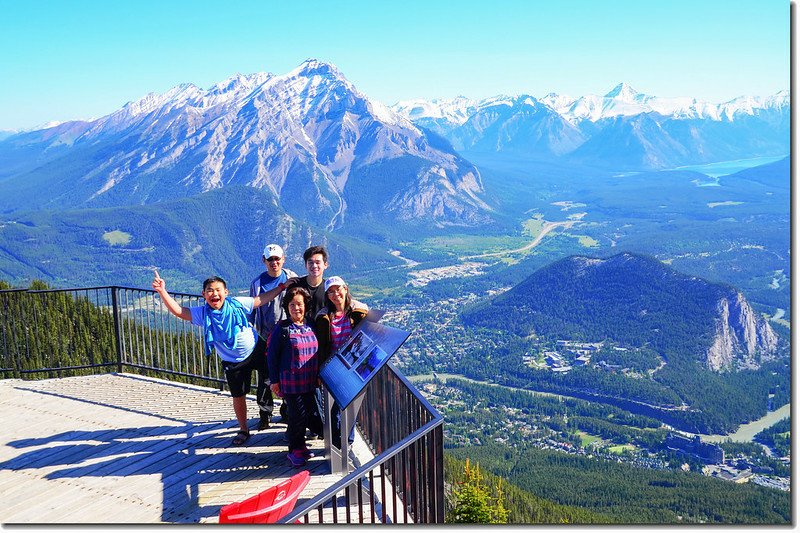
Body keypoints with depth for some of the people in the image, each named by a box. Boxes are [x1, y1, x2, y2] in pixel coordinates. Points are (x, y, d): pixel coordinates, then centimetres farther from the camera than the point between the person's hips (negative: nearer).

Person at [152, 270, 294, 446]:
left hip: (257, 350, -1)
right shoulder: (202, 314, -12)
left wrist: (282, 286, -3)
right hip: (233, 363, 1)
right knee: (238, 396, 10)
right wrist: (162, 292, -31)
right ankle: (244, 430, 30)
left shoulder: (237, 304, -12)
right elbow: (178, 311, -20)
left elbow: (262, 299, -2)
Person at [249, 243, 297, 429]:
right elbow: (253, 309, 9)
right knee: (265, 378, 3)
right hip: (265, 337, 0)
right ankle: (265, 414, 15)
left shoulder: (292, 278, 1)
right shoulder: (257, 282, 2)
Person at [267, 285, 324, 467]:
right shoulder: (282, 328, -8)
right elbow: (272, 355, -6)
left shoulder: (310, 326, 7)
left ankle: (300, 447, 28)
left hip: (309, 382, 5)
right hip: (290, 382, -5)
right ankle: (295, 450, 15)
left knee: (310, 413, 9)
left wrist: (318, 375, 17)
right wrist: (274, 380, -7)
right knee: (297, 415, -3)